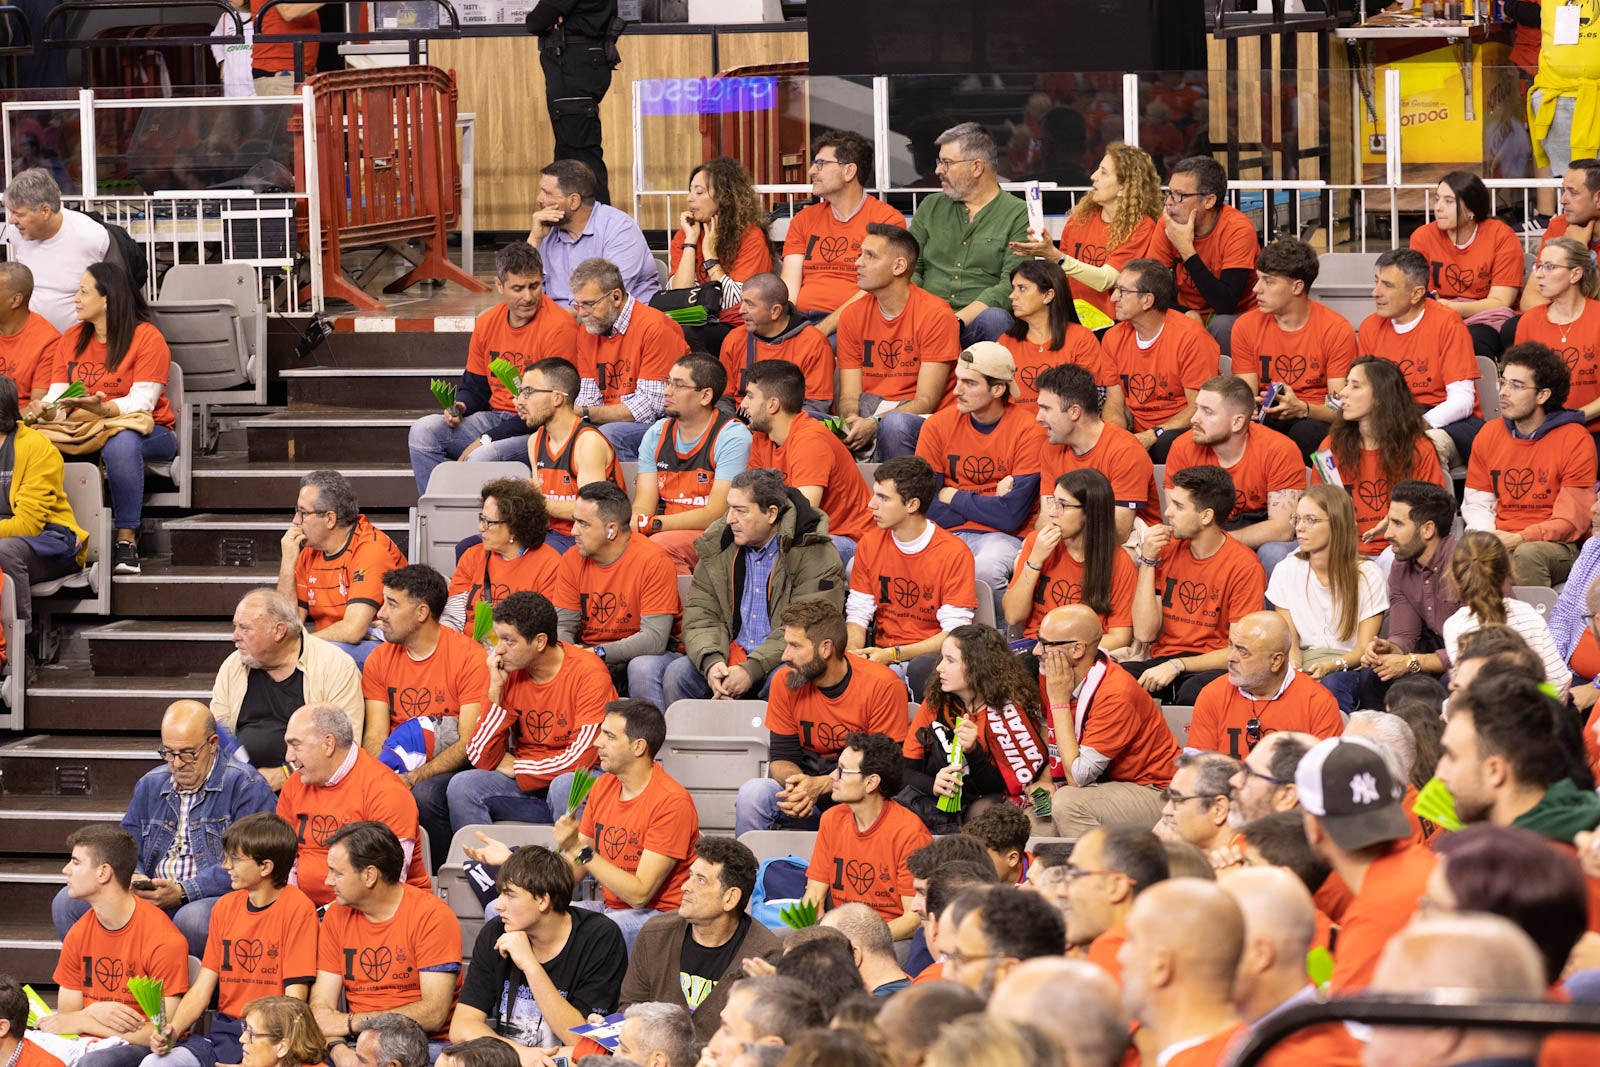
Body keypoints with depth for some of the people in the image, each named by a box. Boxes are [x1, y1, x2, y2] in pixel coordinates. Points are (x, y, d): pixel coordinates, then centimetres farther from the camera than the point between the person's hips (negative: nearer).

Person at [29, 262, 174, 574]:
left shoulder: (146, 337, -6)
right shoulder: (71, 339, 12)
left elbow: (141, 402, -15)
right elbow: (57, 397, 6)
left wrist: (102, 408, -33)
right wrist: (43, 408, -19)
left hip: (144, 431, -5)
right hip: (83, 430, 5)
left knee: (120, 443, -42)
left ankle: (126, 539, -37)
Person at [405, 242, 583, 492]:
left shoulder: (559, 327, -15)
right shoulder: (487, 324, 8)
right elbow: (474, 386, 20)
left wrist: (486, 440, -19)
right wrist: (459, 408, -7)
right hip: (495, 416, 7)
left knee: (482, 458, -33)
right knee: (423, 431, -9)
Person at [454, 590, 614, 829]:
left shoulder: (588, 673, -14)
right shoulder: (508, 673, -1)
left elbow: (581, 758, -18)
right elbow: (481, 760, -4)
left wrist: (514, 766, -7)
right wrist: (495, 689, -11)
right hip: (523, 786, 4)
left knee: (566, 785, -36)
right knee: (462, 785, -19)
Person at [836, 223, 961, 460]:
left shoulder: (935, 314, -7)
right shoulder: (852, 316, 8)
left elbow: (925, 402, -11)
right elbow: (849, 396, 4)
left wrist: (874, 423, -26)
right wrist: (853, 421, -21)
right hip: (869, 416, 3)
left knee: (894, 424, -39)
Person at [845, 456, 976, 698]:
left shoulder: (954, 553, -7)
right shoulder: (869, 544, 8)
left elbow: (955, 632, -10)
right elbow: (857, 614, 9)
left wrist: (893, 654, -20)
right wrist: (854, 652, -14)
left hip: (927, 658, -3)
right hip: (882, 657, 3)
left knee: (922, 669, -40)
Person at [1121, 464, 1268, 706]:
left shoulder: (1243, 566, -7)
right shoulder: (1166, 550, 7)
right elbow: (1145, 634, 2)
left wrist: (1177, 665, -19)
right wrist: (1148, 562, -3)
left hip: (1213, 668, -3)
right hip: (1164, 661, 3)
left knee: (1195, 692, -39)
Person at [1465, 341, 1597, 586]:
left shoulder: (1575, 440, -4)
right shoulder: (1488, 435, 12)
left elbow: (1571, 522, -6)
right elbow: (1475, 504, 15)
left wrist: (1520, 539, -19)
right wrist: (1487, 538, -7)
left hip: (1556, 546, -3)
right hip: (1500, 543, 3)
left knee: (1527, 555, -38)